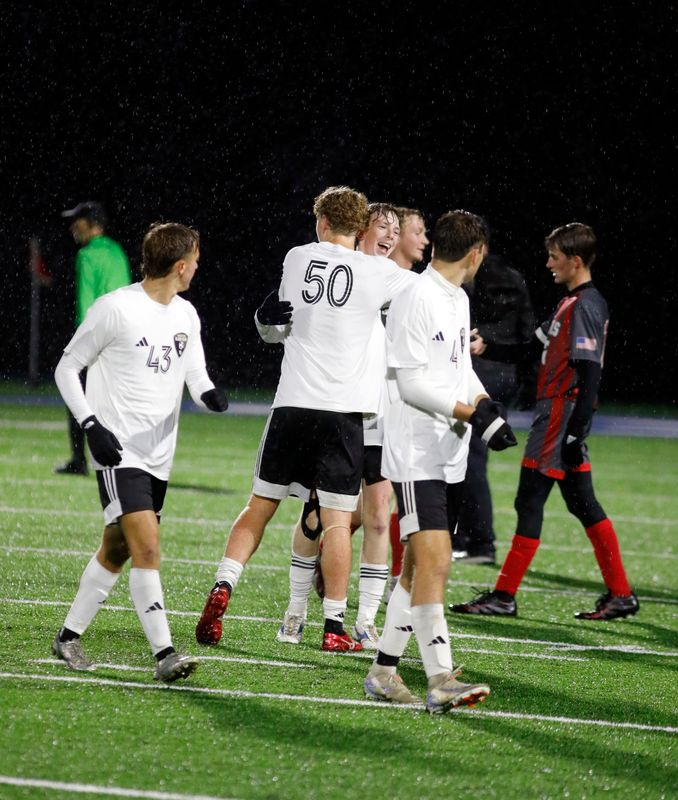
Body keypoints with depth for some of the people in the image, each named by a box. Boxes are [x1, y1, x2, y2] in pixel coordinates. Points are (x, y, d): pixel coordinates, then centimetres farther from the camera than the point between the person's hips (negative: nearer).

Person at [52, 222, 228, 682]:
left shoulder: (187, 316, 11)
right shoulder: (116, 309, -10)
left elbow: (196, 377, 11)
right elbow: (67, 368, -3)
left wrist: (209, 394, -14)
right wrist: (91, 425, -15)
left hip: (158, 457, 8)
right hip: (119, 451, -8)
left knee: (117, 550, 14)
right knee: (147, 546, -18)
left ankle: (70, 636, 28)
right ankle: (164, 654, -21)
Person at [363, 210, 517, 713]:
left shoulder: (459, 300, 15)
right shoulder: (417, 300, -14)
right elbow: (413, 384, -17)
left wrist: (486, 404, 6)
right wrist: (471, 412, -19)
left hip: (451, 455, 9)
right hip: (415, 453, -9)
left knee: (420, 565, 11)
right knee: (435, 561, -17)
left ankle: (384, 671, 18)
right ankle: (441, 680, -22)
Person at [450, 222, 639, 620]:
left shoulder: (585, 307, -15)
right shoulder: (575, 303, 16)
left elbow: (590, 375, -20)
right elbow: (538, 347, 22)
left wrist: (575, 433, -22)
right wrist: (486, 348, 16)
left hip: (562, 415, -10)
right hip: (559, 415, 10)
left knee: (530, 501, -6)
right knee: (583, 504, 11)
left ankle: (504, 596, -4)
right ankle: (620, 593, 14)